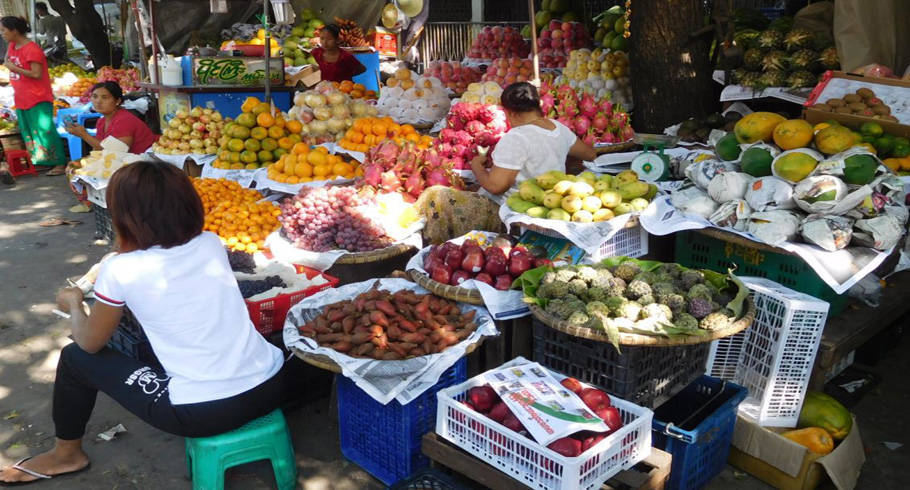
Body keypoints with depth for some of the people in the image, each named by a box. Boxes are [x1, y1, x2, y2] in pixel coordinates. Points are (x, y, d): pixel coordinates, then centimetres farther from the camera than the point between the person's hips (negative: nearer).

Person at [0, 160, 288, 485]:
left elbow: (90, 343, 7)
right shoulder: (211, 243, 2)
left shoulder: (120, 270, -11)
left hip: (203, 412, -5)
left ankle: (66, 455, 37)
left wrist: (73, 303, 25)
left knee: (75, 357, 16)